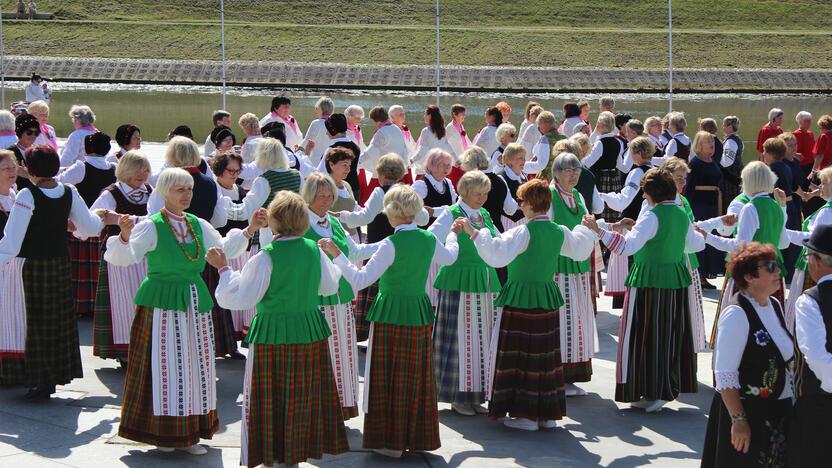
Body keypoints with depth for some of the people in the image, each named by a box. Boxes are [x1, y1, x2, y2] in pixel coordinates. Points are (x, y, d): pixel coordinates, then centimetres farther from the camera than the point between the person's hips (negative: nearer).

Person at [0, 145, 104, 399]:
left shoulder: (27, 196, -17)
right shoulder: (70, 193, -2)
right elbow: (91, 227, 8)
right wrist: (97, 216, 30)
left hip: (31, 265, -5)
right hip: (61, 262, 5)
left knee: (36, 320, 3)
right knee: (60, 318, 15)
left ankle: (41, 381, 6)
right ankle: (59, 373, 24)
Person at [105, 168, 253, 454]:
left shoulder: (198, 225, 10)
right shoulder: (151, 226, -8)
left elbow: (224, 249, 20)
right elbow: (124, 258, -19)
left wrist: (249, 229, 11)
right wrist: (125, 235, -38)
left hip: (195, 302, 6)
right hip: (162, 303, -6)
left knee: (195, 364, 8)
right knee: (164, 365, -3)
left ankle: (189, 433, 16)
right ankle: (162, 432, 8)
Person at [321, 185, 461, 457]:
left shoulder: (391, 244, -18)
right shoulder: (429, 240, 0)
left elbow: (360, 280, -22)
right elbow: (449, 257, 24)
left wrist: (337, 255, -18)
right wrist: (453, 235, 43)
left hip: (390, 315, -6)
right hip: (420, 314, 6)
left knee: (389, 378, 3)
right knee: (417, 378, 14)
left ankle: (391, 442, 7)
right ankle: (418, 437, 22)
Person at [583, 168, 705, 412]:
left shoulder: (652, 216, -16)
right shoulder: (681, 214, 7)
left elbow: (628, 245, -26)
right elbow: (695, 244, 22)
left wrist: (599, 230, -26)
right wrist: (699, 234, 44)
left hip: (650, 281, -7)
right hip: (677, 281, 7)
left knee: (646, 335, 1)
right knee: (672, 334, 13)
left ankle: (651, 391, 3)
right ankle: (670, 386, 20)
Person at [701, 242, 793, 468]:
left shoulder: (775, 306, 7)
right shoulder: (737, 315, -18)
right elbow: (725, 375, -20)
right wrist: (738, 420, -22)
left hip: (777, 413, 8)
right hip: (746, 412, -8)